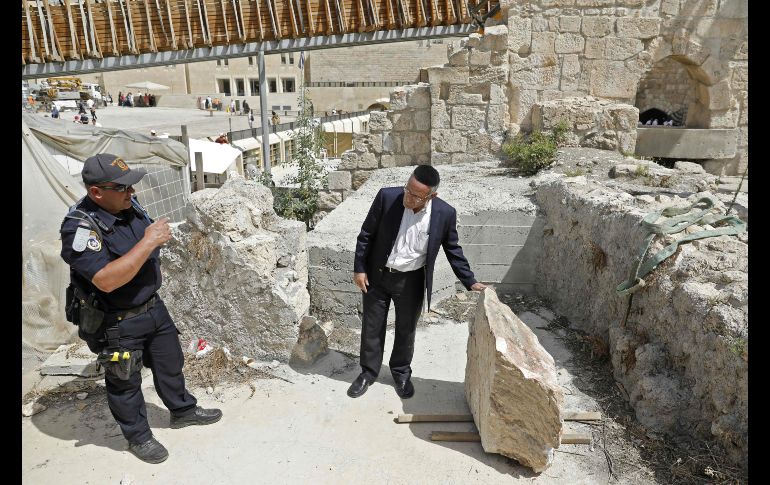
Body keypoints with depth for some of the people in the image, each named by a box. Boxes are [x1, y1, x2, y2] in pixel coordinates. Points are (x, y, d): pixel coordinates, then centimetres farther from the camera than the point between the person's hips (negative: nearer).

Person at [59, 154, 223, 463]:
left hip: (153, 307, 7)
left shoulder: (128, 205, -3)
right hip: (117, 323, -7)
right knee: (125, 382, 14)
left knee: (170, 362, 22)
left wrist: (159, 236, 1)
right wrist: (148, 242, -35)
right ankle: (138, 436, 35)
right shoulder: (79, 228, -26)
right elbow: (106, 280, -36)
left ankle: (182, 410, 45)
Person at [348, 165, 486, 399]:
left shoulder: (444, 213, -17)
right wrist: (359, 268, -6)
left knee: (406, 329, 16)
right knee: (372, 327, 14)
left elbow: (453, 250, -2)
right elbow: (366, 234, -7)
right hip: (377, 274, 0)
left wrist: (470, 282, -2)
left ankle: (401, 372, 40)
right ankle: (368, 371, 35)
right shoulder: (387, 196, -19)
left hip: (411, 281, 0)